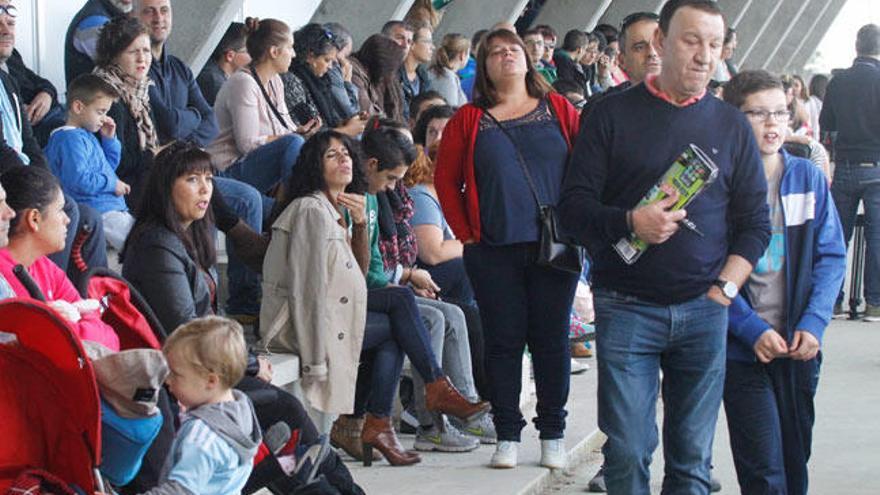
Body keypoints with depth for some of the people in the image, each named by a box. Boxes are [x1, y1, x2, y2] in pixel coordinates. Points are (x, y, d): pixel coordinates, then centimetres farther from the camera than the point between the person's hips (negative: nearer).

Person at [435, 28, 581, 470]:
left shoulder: (558, 110, 7)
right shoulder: (469, 120, 7)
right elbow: (445, 180, 9)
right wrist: (466, 234, 2)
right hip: (495, 251, 0)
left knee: (551, 340, 4)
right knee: (504, 341, 4)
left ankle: (553, 434, 15)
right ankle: (507, 436, 13)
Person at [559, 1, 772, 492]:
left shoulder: (732, 125, 10)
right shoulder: (613, 114, 3)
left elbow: (755, 222, 12)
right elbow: (575, 207, -1)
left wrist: (724, 289, -1)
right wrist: (630, 222, -19)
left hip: (705, 311, 2)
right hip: (626, 306, -2)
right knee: (627, 455, -4)